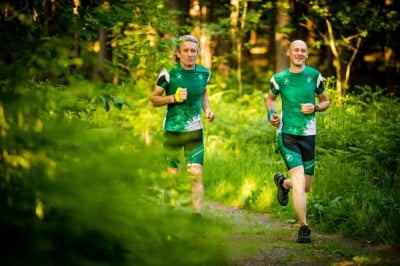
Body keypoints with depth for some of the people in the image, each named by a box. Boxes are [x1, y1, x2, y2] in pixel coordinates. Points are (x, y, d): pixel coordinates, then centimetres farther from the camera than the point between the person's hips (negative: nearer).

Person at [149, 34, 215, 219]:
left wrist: (207, 109, 5)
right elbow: (153, 100, -5)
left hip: (195, 132, 2)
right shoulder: (169, 74, -10)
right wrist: (174, 98, -20)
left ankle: (197, 214, -9)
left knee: (196, 174, -10)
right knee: (172, 174, 7)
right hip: (172, 130, -2)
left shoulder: (204, 73, 1)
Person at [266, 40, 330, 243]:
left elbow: (325, 101, 12)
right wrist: (271, 114, -3)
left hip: (308, 135, 3)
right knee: (299, 181, -17)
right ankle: (304, 228, -11)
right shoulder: (279, 78, -1)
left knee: (306, 187, 12)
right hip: (287, 134, -3)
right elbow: (270, 98, 17)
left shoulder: (314, 75, 1)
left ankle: (283, 183, 46)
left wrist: (315, 108, -9)